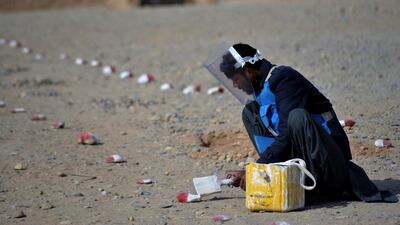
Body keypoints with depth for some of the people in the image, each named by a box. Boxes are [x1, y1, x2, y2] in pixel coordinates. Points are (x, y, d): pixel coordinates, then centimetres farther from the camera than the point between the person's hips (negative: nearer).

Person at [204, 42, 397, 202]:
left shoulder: (283, 77, -15)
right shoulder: (260, 87, 12)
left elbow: (287, 135, -23)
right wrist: (248, 174, 5)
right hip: (299, 156, 8)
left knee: (297, 116, -38)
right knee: (249, 112, 3)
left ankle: (349, 181, -22)